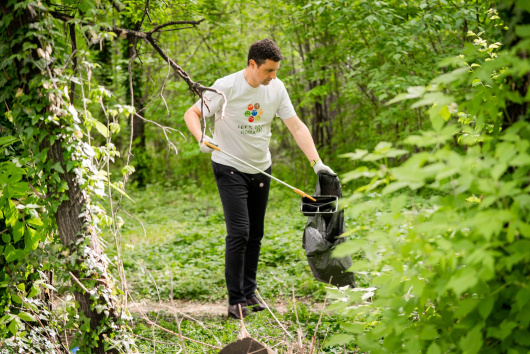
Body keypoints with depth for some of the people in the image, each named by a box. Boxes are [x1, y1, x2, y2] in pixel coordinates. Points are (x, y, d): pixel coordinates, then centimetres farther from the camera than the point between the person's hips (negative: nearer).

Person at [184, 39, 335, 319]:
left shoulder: (276, 88, -1)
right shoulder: (226, 87, -15)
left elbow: (297, 126, -1)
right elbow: (192, 113, -9)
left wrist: (316, 162, -10)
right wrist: (202, 139, -29)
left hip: (261, 169, 5)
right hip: (230, 168, -5)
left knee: (255, 235, 10)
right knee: (239, 233, -13)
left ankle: (249, 293, 23)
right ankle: (235, 301, -6)